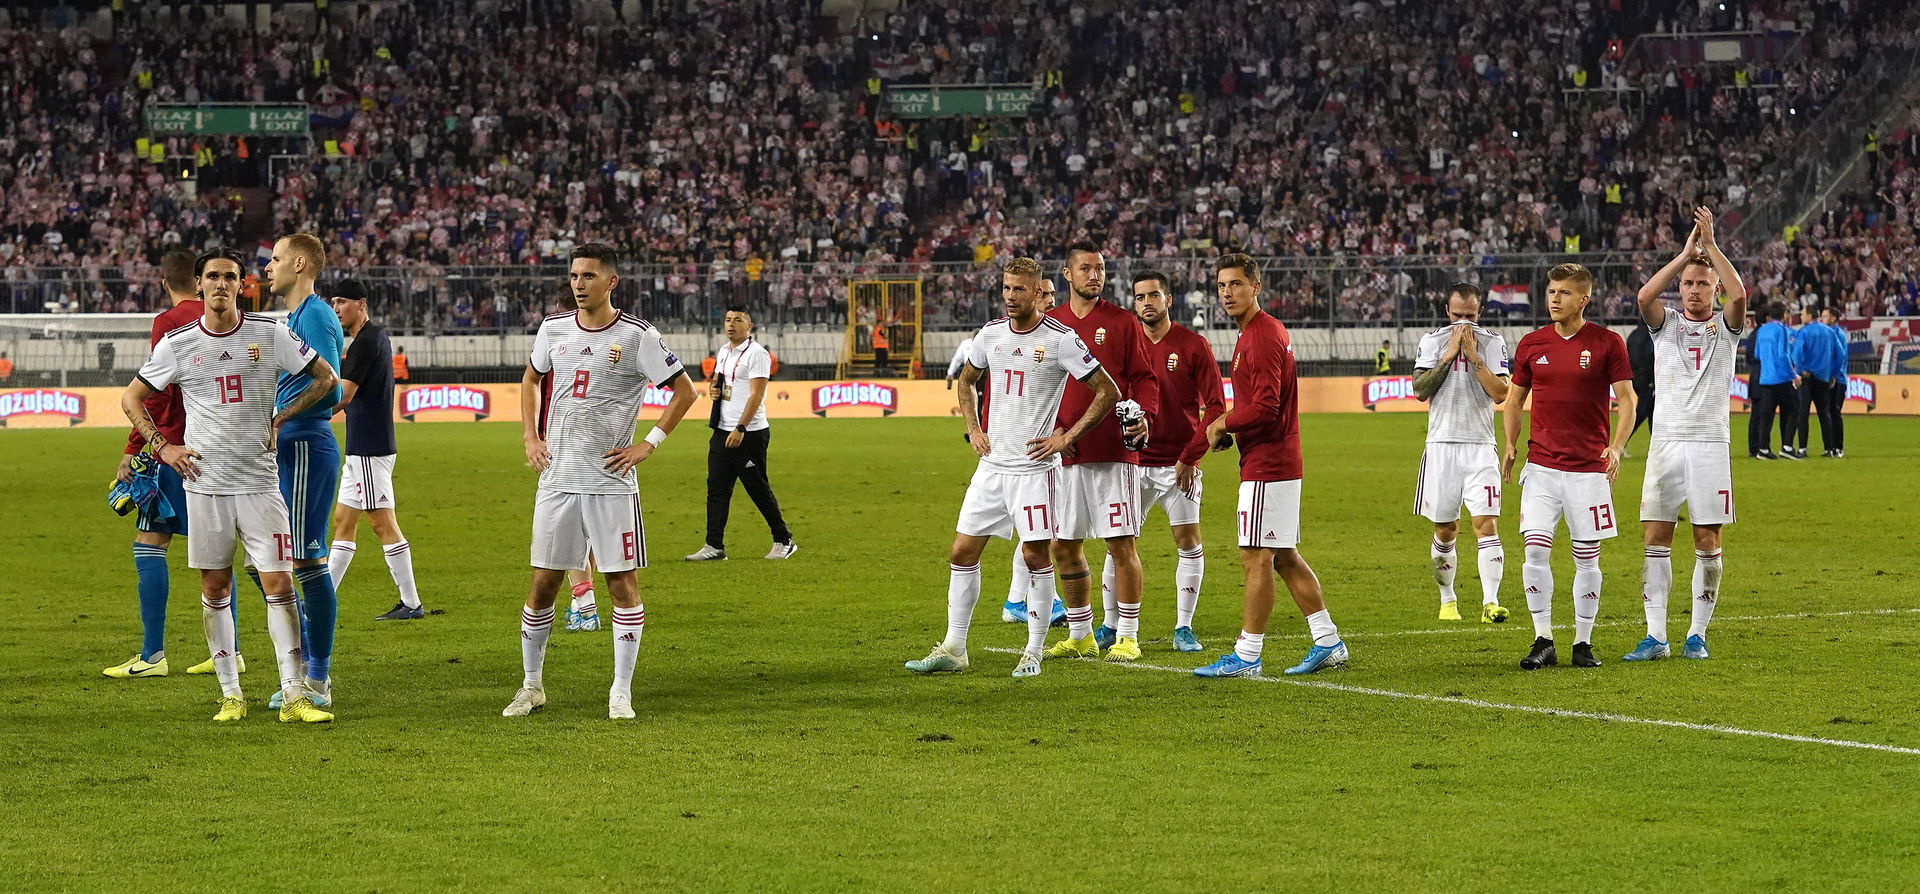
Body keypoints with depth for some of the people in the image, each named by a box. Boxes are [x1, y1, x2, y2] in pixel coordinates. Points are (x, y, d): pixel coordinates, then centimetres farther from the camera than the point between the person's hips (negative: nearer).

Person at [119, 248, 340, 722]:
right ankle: (230, 694, 12)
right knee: (215, 589, 4)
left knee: (278, 584, -6)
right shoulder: (177, 344, 1)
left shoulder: (270, 335, -1)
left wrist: (281, 419, 3)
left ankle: (294, 696, -3)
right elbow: (132, 398, 12)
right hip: (205, 482, 1)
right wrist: (161, 447, 1)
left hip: (260, 481, -1)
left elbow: (325, 377, 9)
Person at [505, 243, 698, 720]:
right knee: (542, 584, 5)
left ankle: (621, 692, 5)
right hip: (557, 478, 4)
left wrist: (648, 444, -6)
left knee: (622, 581, -3)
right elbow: (531, 380, 25)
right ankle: (531, 685, 18)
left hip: (611, 481, -4)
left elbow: (684, 390, 0)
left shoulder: (637, 336, -7)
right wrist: (530, 436, 13)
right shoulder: (553, 329, 6)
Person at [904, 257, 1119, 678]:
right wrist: (973, 430, 12)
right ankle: (953, 648, 11)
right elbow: (966, 381, 26)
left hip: (1035, 465, -5)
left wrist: (1067, 436, -9)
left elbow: (1108, 391, -6)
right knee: (962, 551, 3)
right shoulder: (990, 334, 7)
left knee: (1036, 555, -3)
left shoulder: (1061, 340, -9)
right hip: (992, 464, 5)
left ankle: (1034, 651, 8)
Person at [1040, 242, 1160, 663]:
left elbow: (1143, 378, 0)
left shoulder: (1122, 323, 1)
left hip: (1114, 451, -4)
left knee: (1121, 544, -4)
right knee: (1063, 547, 9)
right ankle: (1080, 636, 21)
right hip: (1065, 453, 4)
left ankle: (1126, 636, 3)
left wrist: (1145, 416, -17)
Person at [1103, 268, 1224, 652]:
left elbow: (1215, 405, -5)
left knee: (1189, 543, -2)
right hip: (1133, 462, 2)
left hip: (1178, 464, -2)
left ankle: (1183, 628, 7)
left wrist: (1191, 456, -11)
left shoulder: (1193, 345, -3)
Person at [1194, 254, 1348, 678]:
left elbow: (1264, 406, -24)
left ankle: (1246, 657, -4)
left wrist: (1223, 424, -10)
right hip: (1280, 463, 11)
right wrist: (1228, 425, 10)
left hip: (1266, 465, -11)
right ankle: (1328, 643, 17)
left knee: (1256, 558, -7)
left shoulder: (1261, 337, -17)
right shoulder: (1265, 331, 17)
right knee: (1285, 556, 14)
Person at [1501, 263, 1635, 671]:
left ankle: (1583, 643, 13)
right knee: (1536, 550, -8)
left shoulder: (1607, 343, -2)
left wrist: (1616, 447, -16)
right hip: (1542, 465, 2)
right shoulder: (1531, 344, 6)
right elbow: (1514, 399, 15)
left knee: (1587, 558, 3)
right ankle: (1543, 641, 0)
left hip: (1589, 468, -2)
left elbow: (1626, 400, -1)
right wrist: (1510, 445, 2)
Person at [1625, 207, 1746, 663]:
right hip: (1666, 441, 1)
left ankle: (1697, 634, 8)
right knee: (1656, 540, -3)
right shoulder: (1665, 323, 9)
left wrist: (1710, 243, -13)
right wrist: (1686, 252, -11)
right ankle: (1655, 636, -1)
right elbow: (1645, 295, -11)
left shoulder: (1725, 326, 6)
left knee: (1707, 541, 0)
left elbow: (1739, 294, -15)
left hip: (1710, 444, -1)